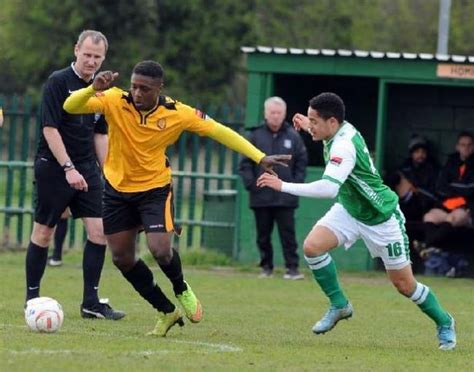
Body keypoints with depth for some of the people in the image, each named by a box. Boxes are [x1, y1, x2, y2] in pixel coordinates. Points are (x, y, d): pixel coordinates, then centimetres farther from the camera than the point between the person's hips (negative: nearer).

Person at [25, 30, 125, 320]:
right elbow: (50, 129, -15)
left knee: (99, 231, -4)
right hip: (53, 168, -6)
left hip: (87, 170, 6)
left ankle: (91, 302, 0)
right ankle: (32, 297, 11)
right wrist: (68, 168, -20)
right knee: (44, 232, 0)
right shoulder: (58, 82, -10)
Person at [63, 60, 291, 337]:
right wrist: (93, 89, -45)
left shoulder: (177, 113, -16)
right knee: (122, 259, 4)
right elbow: (71, 107, -24)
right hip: (117, 189, 2)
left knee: (160, 250, -19)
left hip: (155, 189, -2)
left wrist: (260, 158, -9)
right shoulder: (114, 101, -17)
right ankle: (167, 311, 23)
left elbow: (218, 131, -7)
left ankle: (182, 291, 16)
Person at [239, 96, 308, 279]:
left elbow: (301, 163, 8)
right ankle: (266, 267, 17)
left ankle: (292, 267, -3)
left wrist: (296, 184, -3)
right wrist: (250, 183, -6)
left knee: (287, 233, -4)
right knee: (263, 235, 8)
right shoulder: (255, 136, 3)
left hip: (285, 197, -1)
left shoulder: (293, 136, 3)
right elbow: (245, 163, 5)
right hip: (261, 197, 1)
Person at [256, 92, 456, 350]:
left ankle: (444, 323, 24)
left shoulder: (344, 146, -32)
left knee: (404, 284, 0)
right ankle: (339, 304, 1)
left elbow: (329, 188, -45)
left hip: (380, 217, -8)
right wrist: (310, 127, 13)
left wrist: (283, 186, -43)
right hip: (348, 209, 8)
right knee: (312, 246, -16)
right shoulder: (341, 130, -6)